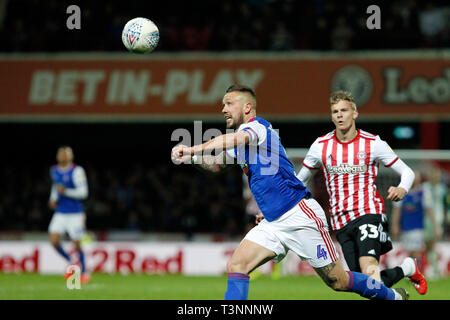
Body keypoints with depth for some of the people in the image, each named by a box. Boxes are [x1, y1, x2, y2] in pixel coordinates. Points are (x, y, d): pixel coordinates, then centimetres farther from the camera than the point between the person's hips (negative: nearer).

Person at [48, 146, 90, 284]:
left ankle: (84, 273, 16)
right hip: (60, 213, 5)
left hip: (75, 214, -5)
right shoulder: (54, 171, 8)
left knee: (77, 244, -1)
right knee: (54, 241, -9)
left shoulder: (76, 171, -11)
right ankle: (71, 263, 15)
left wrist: (66, 191, -26)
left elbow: (83, 192, -15)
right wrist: (53, 199, 10)